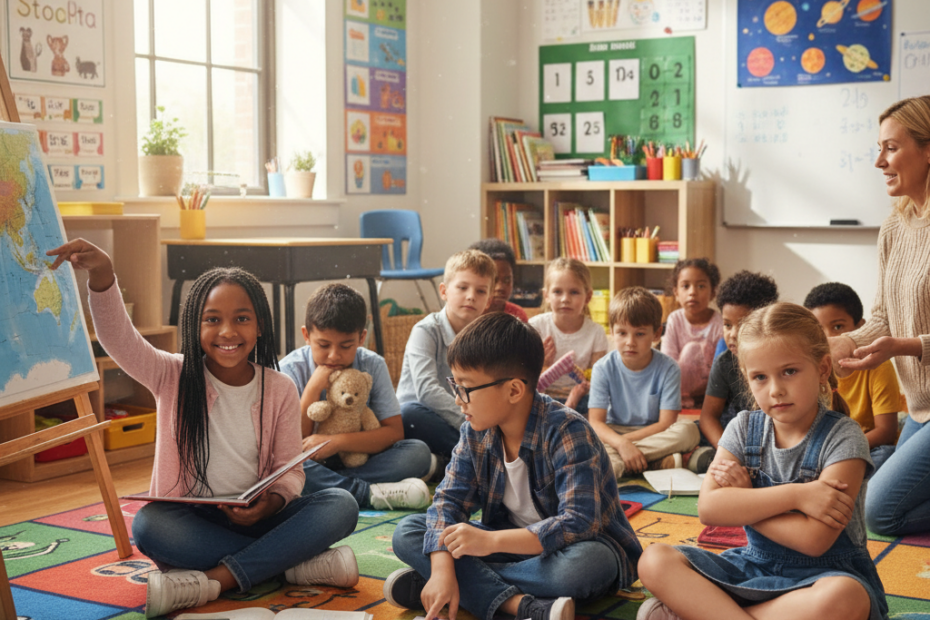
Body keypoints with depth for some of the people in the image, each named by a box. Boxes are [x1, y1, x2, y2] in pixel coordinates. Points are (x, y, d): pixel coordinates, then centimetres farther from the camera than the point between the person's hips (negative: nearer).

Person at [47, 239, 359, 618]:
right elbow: (118, 338, -19)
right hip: (191, 521, -1)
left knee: (341, 505, -22)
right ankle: (295, 563, -27)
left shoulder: (279, 389, 0)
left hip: (255, 517, 1)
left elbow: (290, 470, 2)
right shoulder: (174, 378, -2)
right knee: (147, 524, -34)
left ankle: (216, 578, -29)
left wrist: (273, 501, -22)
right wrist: (101, 276, -37)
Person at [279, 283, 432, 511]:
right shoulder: (291, 369, -7)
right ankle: (371, 494, -33)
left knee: (418, 453, -24)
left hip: (359, 460, 1)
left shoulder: (373, 365, -3)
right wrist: (313, 389, -19)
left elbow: (394, 431, -11)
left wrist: (337, 441, -24)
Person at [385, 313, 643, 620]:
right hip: (514, 544, 6)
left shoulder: (567, 433, -25)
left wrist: (492, 541, -42)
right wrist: (442, 568, -24)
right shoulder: (476, 433, -5)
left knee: (584, 563, -41)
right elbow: (449, 499, -6)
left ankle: (476, 586, -20)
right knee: (407, 533, -11)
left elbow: (578, 523, -33)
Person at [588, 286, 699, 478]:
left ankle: (617, 463, -28)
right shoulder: (604, 368, -9)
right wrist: (621, 443, -35)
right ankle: (660, 462, -34)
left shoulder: (668, 368, -10)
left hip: (655, 434, 0)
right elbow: (596, 422, -15)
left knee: (689, 431, -30)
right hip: (614, 434, 0)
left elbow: (666, 424, -14)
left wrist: (624, 440, -22)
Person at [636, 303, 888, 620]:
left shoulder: (842, 437, -11)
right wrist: (795, 495, -21)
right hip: (754, 566, 4)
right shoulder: (744, 429, 2)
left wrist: (743, 498, -11)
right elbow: (708, 508, -13)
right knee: (654, 561, -16)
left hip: (824, 573, -3)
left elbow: (814, 540, -21)